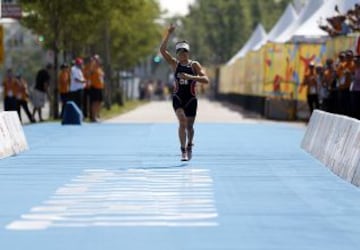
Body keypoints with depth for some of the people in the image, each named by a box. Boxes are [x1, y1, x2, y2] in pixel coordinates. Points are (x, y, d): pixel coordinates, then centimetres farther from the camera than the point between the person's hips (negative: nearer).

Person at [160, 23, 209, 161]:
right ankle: (183, 150, -17)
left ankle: (189, 146, 39)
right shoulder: (175, 64, 2)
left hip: (191, 98, 0)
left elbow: (206, 79, -15)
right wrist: (168, 33, -17)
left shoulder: (194, 65, -3)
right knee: (182, 121, -21)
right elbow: (162, 49, -10)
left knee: (189, 126, 9)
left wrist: (190, 77, -27)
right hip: (178, 98, 0)